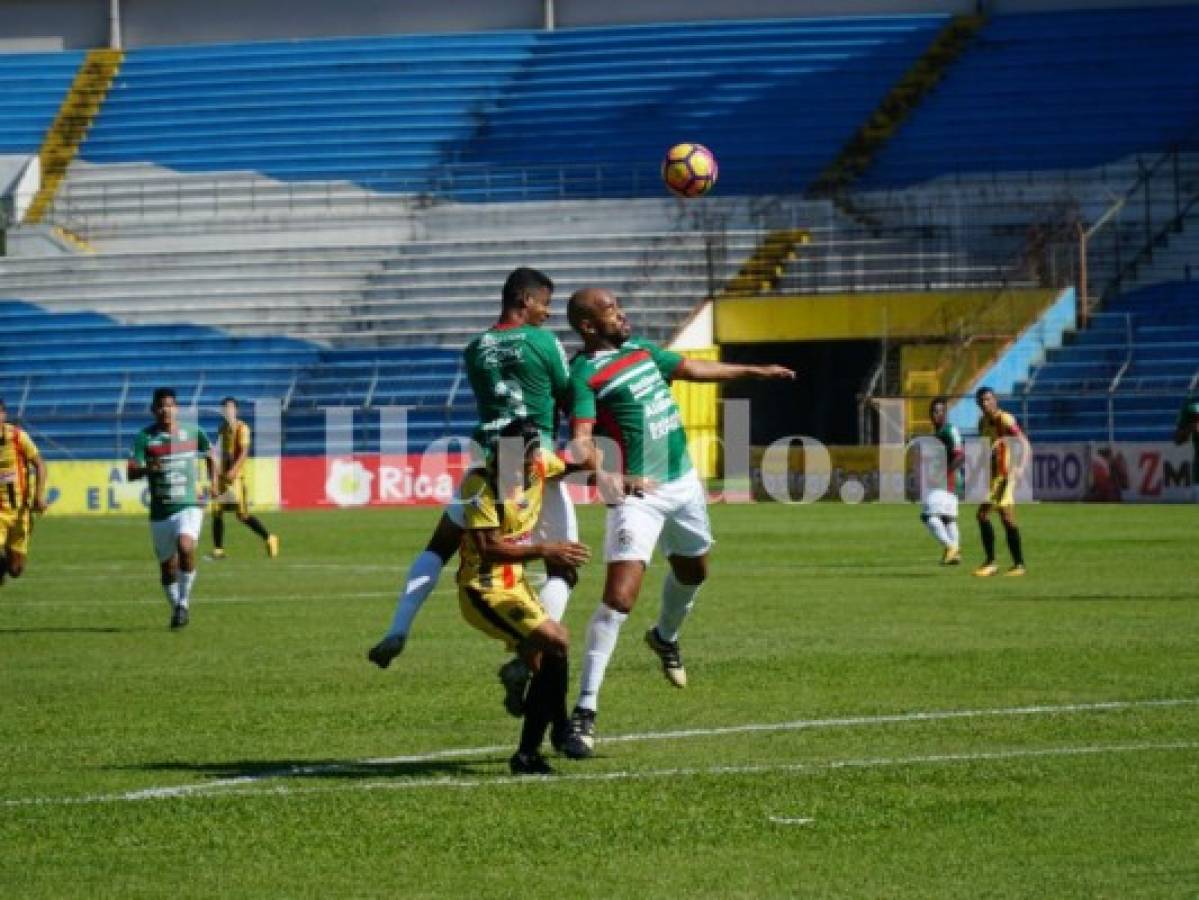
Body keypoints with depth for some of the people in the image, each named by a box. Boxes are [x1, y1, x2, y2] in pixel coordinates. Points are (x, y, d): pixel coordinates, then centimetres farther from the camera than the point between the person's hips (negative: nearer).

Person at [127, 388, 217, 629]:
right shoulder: (145, 437, -3)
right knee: (167, 565, 7)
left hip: (189, 506, -1)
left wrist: (213, 481, 8)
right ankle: (176, 609, 31)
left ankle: (184, 602, -12)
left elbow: (210, 456, 22)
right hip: (160, 510, 1)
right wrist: (146, 468, -33)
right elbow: (131, 473, -12)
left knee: (185, 546, -28)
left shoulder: (193, 433, 3)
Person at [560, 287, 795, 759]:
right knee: (619, 597, -19)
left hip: (683, 481, 8)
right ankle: (585, 710, -19)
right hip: (638, 492, -8)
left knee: (692, 570, 28)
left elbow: (690, 368, 26)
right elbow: (581, 442, -26)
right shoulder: (585, 374, -14)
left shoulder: (640, 349, 11)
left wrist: (755, 370, 34)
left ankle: (665, 637, 59)